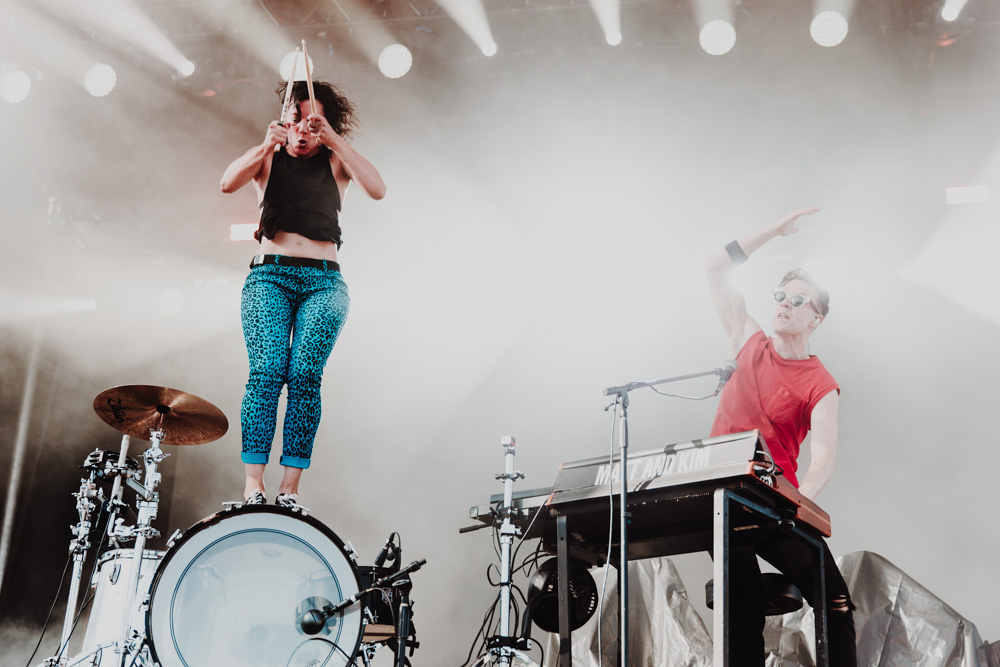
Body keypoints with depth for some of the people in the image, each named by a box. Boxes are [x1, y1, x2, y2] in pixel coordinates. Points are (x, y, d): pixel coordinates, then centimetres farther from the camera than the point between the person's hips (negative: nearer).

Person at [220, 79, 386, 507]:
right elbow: (228, 183, -4)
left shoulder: (335, 162, 12)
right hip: (270, 275, 0)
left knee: (305, 376, -13)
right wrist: (266, 145, -17)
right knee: (267, 373, -16)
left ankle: (290, 489, -11)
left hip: (323, 282, 0)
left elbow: (377, 190, -7)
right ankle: (253, 484, -17)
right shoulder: (269, 158, 14)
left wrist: (335, 140, -12)